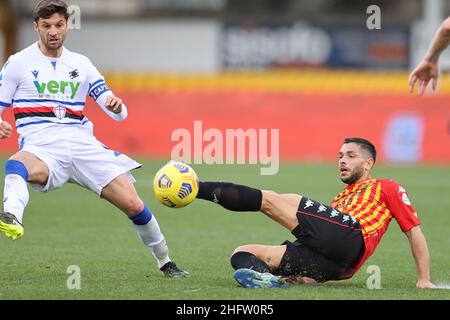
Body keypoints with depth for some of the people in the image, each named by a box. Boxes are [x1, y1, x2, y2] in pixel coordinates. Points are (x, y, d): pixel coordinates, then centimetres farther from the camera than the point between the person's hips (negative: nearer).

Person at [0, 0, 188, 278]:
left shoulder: (81, 64, 18)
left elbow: (120, 114, 16)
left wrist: (117, 106, -10)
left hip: (82, 144, 3)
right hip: (42, 148, -3)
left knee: (133, 204, -8)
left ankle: (165, 262, 12)